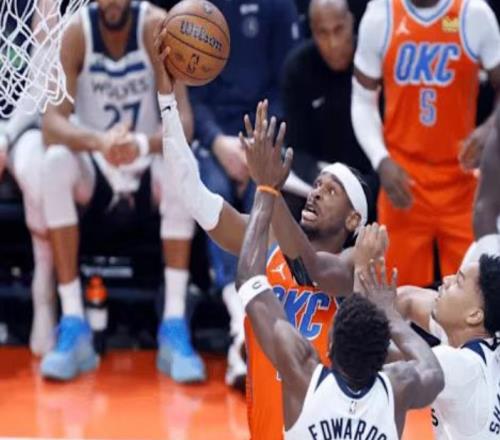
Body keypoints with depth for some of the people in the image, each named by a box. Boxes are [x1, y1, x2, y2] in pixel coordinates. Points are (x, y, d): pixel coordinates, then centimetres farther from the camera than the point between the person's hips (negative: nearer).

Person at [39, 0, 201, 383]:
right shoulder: (76, 32, -15)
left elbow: (182, 119, -23)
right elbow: (53, 121, -23)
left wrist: (143, 144, -45)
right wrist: (99, 142, -45)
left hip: (147, 166, 0)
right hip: (93, 169, 1)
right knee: (55, 162, -31)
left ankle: (175, 328, -30)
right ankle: (73, 326, -29)